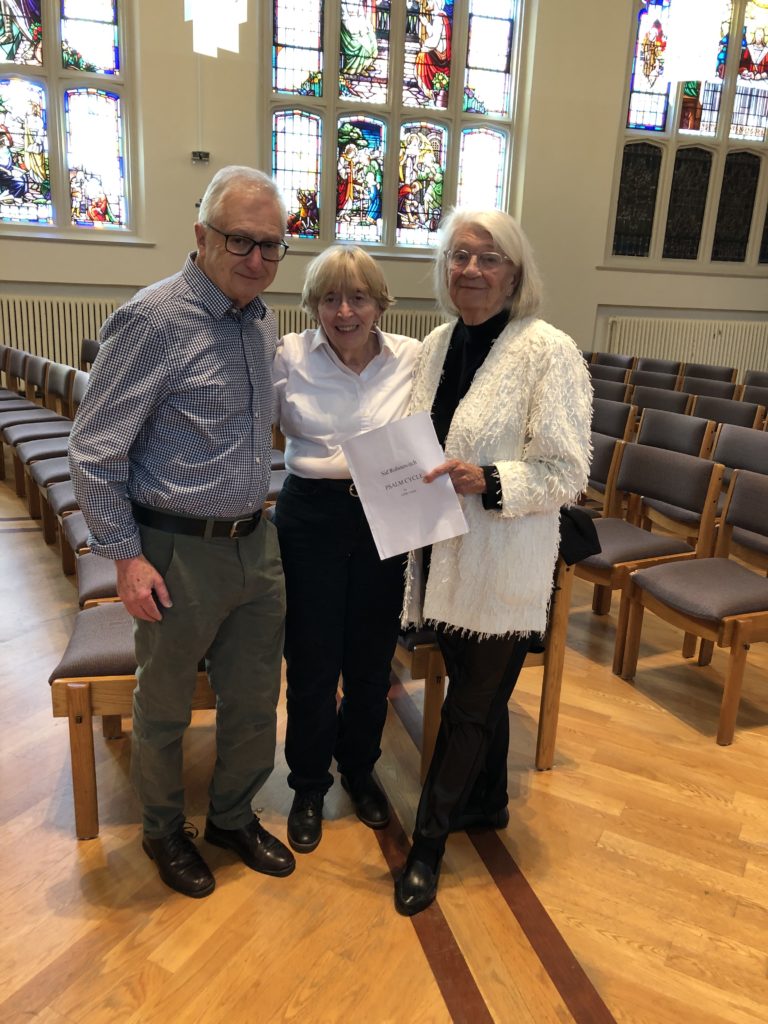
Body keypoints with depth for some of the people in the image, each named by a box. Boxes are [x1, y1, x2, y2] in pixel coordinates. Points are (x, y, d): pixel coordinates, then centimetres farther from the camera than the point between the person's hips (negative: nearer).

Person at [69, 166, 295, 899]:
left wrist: (258, 514, 13)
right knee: (164, 710, 15)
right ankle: (164, 832, 41)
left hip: (255, 543, 7)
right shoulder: (153, 321, -16)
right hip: (180, 555, -6)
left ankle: (232, 817, 43)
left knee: (255, 701, 18)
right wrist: (127, 557, -15)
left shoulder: (262, 320, 6)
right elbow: (94, 451, -14)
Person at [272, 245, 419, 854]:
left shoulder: (412, 358, -3)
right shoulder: (290, 356, -6)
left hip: (385, 522, 2)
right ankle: (309, 786, 34)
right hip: (311, 518, -1)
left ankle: (360, 769, 42)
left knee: (372, 660, 15)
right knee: (312, 661, 9)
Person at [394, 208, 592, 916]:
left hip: (503, 564, -6)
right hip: (443, 553, 6)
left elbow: (566, 474, -14)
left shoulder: (548, 351, -14)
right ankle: (487, 803, 45)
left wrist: (486, 479, -27)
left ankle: (427, 844, 27)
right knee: (479, 691, 22)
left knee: (471, 704, 9)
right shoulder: (438, 345, 7)